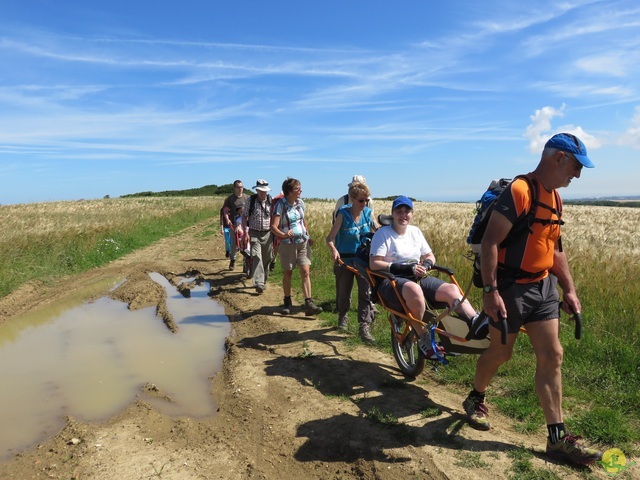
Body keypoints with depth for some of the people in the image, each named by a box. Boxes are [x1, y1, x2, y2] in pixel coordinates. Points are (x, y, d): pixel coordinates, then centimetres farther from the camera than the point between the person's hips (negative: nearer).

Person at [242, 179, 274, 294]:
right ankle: (258, 284, -17)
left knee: (266, 259, 10)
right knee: (256, 258, -13)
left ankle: (264, 281, 28)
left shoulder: (270, 200, 0)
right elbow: (244, 216, 2)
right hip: (254, 234, -2)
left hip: (267, 234, 2)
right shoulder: (251, 200, -3)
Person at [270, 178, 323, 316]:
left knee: (305, 272, -6)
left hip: (303, 242, 4)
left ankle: (309, 304, -8)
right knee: (287, 273, 9)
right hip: (288, 244, -4)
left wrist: (308, 236, 20)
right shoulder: (280, 205, -14)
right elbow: (273, 227, -23)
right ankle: (287, 303, 24)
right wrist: (283, 235, -41)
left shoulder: (300, 203, 3)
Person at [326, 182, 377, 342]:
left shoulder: (367, 213, -1)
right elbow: (330, 238, -14)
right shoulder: (343, 214, -12)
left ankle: (365, 327, -4)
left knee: (366, 292, -10)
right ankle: (343, 317, 41)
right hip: (345, 260, -2)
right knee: (343, 293, 14)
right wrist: (334, 250, -34)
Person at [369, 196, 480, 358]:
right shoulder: (382, 233, -3)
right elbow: (374, 264, -12)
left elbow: (430, 256, 20)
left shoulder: (415, 231, 13)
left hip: (417, 278, 6)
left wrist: (427, 264, -6)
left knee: (452, 289, -21)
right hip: (391, 281, -6)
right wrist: (405, 268, -21)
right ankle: (423, 338, -24)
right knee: (413, 289, -40)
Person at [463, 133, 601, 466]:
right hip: (511, 287, -8)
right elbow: (489, 243, -23)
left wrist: (569, 290, 16)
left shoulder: (554, 197, 10)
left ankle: (557, 438, 15)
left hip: (544, 287, 8)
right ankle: (475, 399, 36)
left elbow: (555, 249, 18)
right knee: (500, 353, 9)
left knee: (552, 356, 6)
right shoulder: (518, 191, -18)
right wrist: (490, 291, -26)